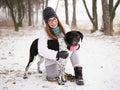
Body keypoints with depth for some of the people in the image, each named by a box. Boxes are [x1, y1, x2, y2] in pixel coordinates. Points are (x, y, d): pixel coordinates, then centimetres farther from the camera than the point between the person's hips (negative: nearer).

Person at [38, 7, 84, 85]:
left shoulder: (65, 27, -13)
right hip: (52, 57, -1)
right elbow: (42, 50, -31)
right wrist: (57, 54, -45)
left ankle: (78, 71, -24)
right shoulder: (44, 33, -20)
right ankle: (51, 69, 24)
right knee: (52, 77, -14)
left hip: (64, 52, 1)